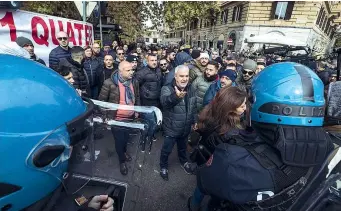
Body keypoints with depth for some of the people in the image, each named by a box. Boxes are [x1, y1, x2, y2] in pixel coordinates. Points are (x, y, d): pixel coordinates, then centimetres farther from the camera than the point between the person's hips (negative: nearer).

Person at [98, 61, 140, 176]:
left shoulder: (134, 82, -4)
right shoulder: (109, 83, -20)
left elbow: (137, 97, 10)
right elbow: (101, 100, -10)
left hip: (130, 117, 5)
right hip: (116, 118, -4)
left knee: (126, 138, 26)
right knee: (119, 140, 11)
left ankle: (124, 152, 56)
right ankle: (122, 161, 37)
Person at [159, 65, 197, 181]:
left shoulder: (190, 89, 0)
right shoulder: (167, 88, -20)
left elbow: (193, 108, 13)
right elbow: (164, 101, -43)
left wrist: (195, 121, 11)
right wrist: (176, 96, -62)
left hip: (185, 128, 5)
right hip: (171, 128, -5)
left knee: (183, 147, 28)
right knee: (166, 150, 14)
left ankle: (183, 161, 56)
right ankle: (163, 166, 42)